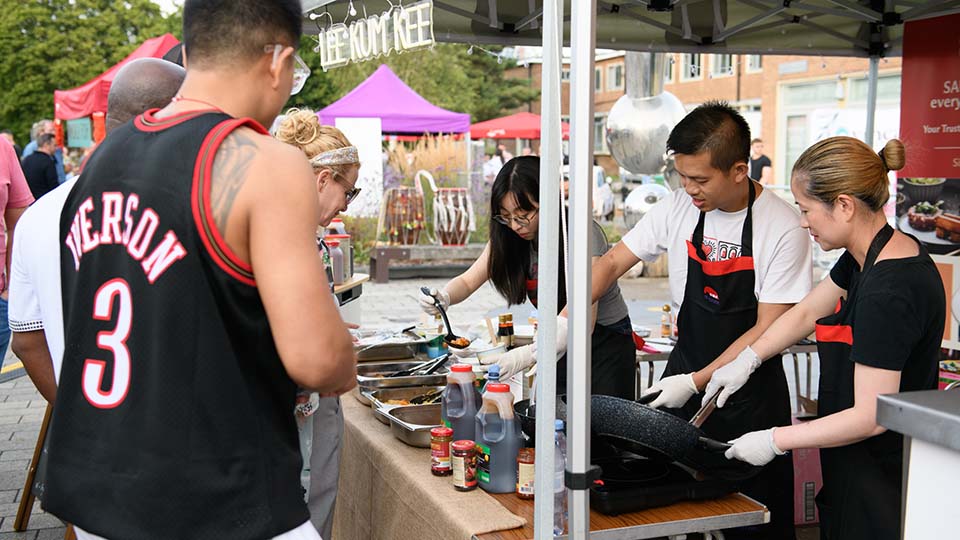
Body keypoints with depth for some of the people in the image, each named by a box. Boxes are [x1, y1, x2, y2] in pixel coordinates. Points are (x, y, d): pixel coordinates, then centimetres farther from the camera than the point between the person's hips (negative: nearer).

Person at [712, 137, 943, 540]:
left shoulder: (888, 293, -28)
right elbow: (807, 313, 16)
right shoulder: (869, 256, 2)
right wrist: (748, 359, 5)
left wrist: (776, 441, -19)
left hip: (881, 482, -9)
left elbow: (871, 417, -27)